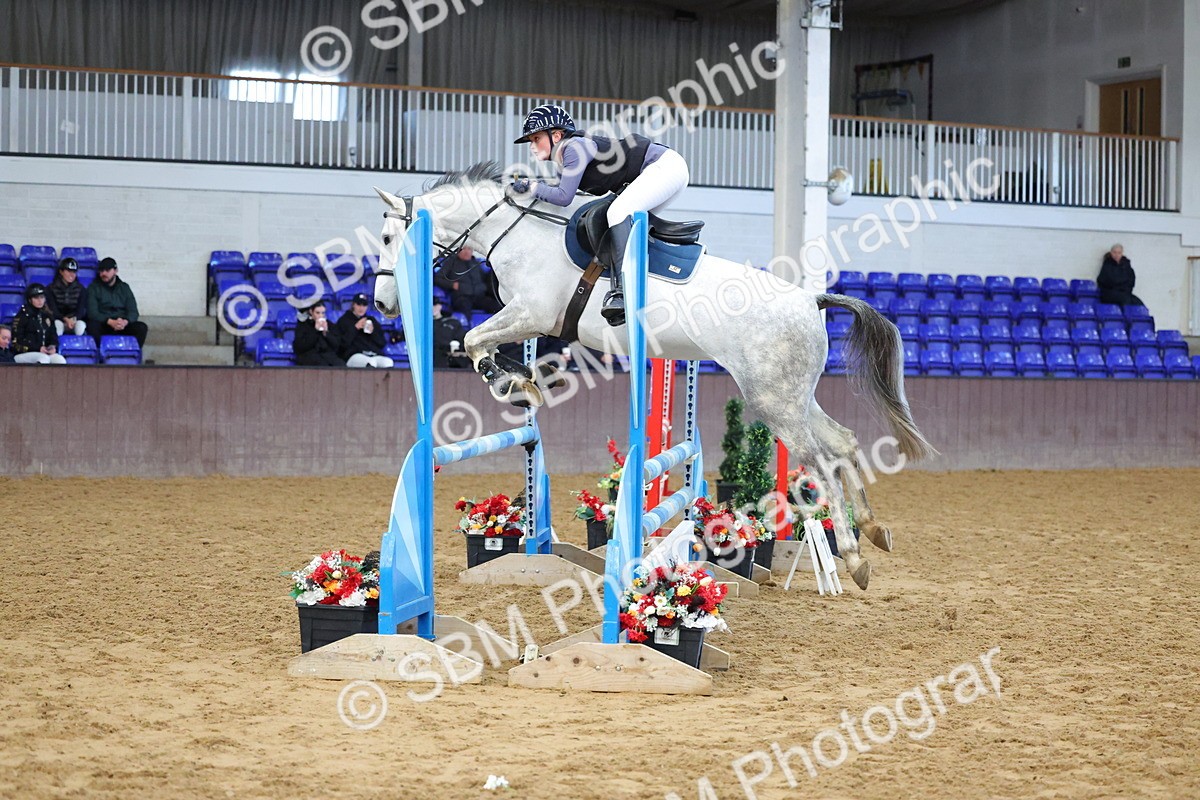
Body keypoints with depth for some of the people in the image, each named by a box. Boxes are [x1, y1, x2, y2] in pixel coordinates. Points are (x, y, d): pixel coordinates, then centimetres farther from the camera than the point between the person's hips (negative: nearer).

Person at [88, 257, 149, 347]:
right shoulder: (94, 288, 7)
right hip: (103, 325, -2)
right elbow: (92, 312, -6)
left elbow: (133, 311, 6)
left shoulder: (124, 288, 15)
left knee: (142, 327, -24)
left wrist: (125, 322, -18)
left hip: (122, 326, 2)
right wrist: (110, 322, -23)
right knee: (92, 326, -35)